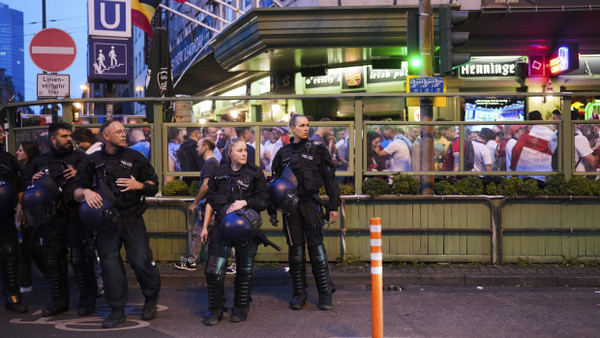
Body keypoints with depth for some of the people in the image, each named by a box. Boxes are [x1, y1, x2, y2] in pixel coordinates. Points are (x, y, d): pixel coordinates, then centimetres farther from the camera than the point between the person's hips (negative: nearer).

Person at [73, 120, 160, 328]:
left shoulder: (135, 157, 7)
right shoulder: (92, 161, 8)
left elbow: (153, 186, 8)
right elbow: (77, 192, 7)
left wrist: (138, 185, -11)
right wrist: (86, 192, -15)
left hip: (132, 219, -1)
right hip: (105, 221, 1)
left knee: (141, 261, -6)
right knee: (110, 264, 2)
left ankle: (151, 299, 20)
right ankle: (117, 310, 15)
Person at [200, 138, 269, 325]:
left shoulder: (255, 173, 1)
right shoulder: (219, 173, 7)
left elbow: (264, 201, -1)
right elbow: (210, 201, 12)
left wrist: (244, 202, -16)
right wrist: (205, 226, 9)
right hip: (222, 226, 1)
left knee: (244, 270, 8)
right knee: (213, 269, -5)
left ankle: (241, 309, 24)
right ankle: (215, 310, 10)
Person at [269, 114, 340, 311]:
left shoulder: (317, 149, 4)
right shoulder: (283, 153, 12)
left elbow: (329, 178, 3)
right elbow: (276, 182, 16)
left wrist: (333, 206, -2)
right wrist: (272, 210, 13)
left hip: (311, 202, -2)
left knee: (316, 246, -6)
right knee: (295, 249, 5)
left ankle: (325, 294, 1)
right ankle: (299, 294, 14)